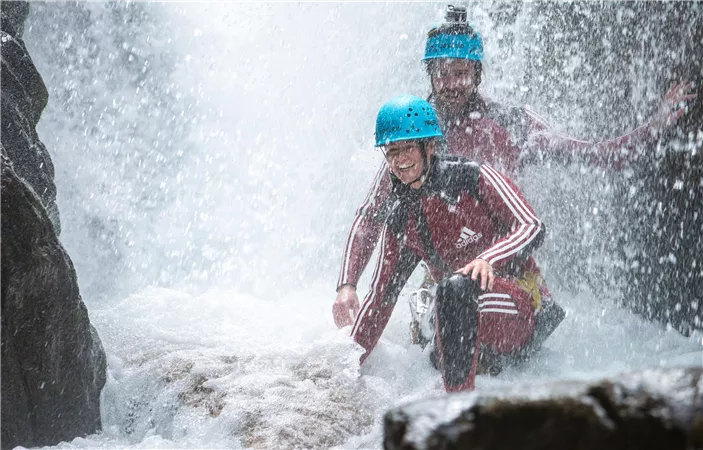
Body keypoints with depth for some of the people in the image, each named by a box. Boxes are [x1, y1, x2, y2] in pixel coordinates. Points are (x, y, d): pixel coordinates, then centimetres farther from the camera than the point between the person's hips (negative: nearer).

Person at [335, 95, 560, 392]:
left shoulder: (472, 177, -11)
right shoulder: (399, 216, 5)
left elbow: (532, 227, -18)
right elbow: (381, 295, 13)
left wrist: (489, 259, -37)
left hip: (525, 302, -9)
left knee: (454, 287, -33)